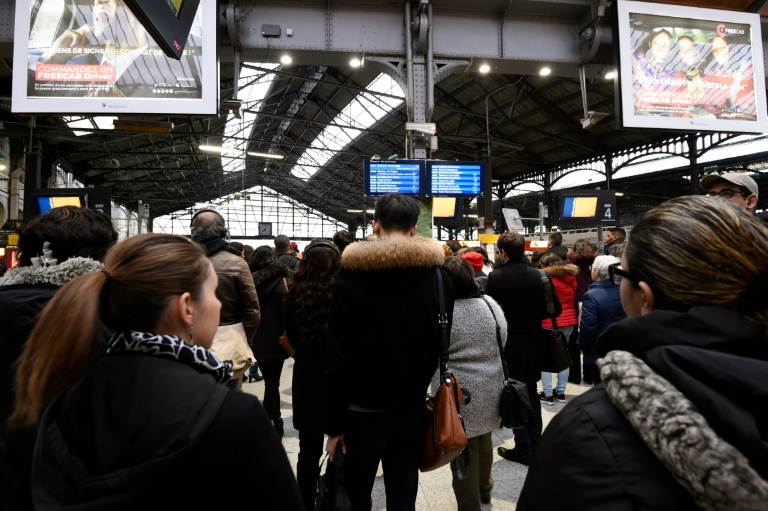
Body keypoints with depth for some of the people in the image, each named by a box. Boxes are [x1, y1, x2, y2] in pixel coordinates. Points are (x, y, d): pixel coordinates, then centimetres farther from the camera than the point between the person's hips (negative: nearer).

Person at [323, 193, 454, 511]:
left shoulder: (352, 274, -12)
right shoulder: (438, 275, -2)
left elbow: (338, 356, -13)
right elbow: (442, 344, 3)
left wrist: (334, 423, -6)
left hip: (365, 408, -2)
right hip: (414, 406, 3)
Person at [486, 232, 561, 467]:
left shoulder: (496, 277, -16)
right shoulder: (540, 276, -4)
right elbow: (556, 309, -4)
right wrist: (531, 315, 9)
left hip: (508, 343, -4)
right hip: (533, 342, 4)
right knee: (531, 393, 19)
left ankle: (523, 448, 13)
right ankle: (535, 443, 27)